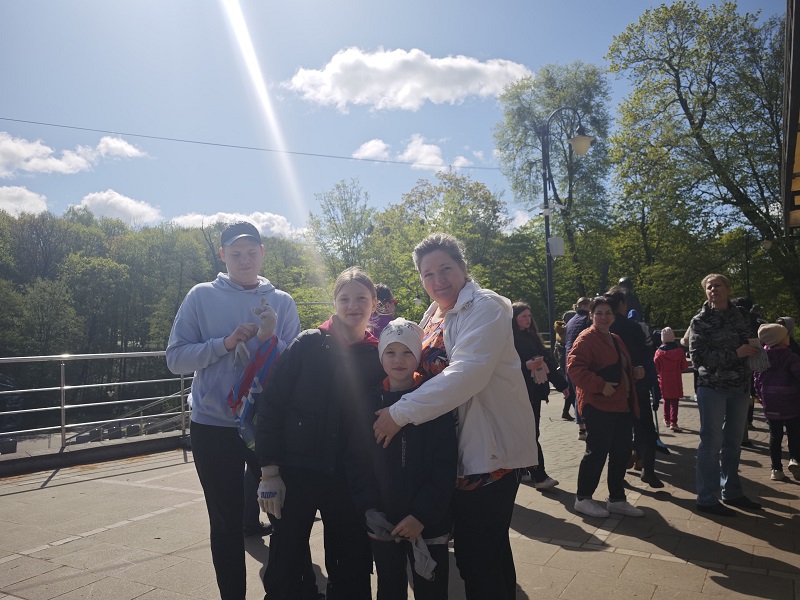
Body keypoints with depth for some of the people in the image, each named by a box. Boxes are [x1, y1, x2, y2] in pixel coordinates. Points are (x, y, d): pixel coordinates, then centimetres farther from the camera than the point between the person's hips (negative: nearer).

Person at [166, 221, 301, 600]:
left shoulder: (281, 302, 3)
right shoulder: (202, 296, 0)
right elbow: (176, 359, -6)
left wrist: (274, 342, -18)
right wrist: (225, 343, -18)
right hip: (213, 426, -1)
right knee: (226, 523, 8)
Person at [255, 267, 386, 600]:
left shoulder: (378, 355, -1)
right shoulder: (307, 345, -7)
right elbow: (269, 406, -7)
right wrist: (269, 472, -9)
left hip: (350, 479, 2)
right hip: (297, 472, -2)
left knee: (353, 569, 13)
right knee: (284, 568, 10)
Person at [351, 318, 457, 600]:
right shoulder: (369, 401, 1)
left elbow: (445, 465, -10)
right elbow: (358, 460, 2)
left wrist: (422, 515, -15)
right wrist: (368, 507, -8)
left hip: (428, 523, -2)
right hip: (381, 523, 3)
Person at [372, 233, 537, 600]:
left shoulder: (484, 307, -14)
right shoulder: (433, 316, 12)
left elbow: (467, 374, -28)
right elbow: (427, 371, 18)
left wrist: (400, 413, -26)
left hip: (491, 447, -8)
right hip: (460, 447, 8)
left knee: (477, 556, -2)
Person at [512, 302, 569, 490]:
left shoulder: (532, 336, 15)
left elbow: (547, 359, 15)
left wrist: (561, 384, 15)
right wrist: (526, 365, -28)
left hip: (535, 390, 7)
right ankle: (539, 476, -3)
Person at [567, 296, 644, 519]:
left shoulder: (616, 340, 18)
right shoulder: (586, 339, -10)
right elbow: (574, 368, -21)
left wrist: (633, 403, 20)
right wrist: (600, 385, -25)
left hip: (622, 406, 9)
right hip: (598, 406, -9)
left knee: (622, 452, 12)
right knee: (597, 452, -3)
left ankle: (616, 499, 25)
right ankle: (583, 498, 12)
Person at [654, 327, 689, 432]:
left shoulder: (659, 352, -7)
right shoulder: (679, 351, -8)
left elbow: (655, 367, -3)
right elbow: (685, 366, -3)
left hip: (664, 381, 2)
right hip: (676, 381, -2)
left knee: (666, 400, 18)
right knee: (674, 402, -2)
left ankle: (667, 420, 28)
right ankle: (673, 422, -13)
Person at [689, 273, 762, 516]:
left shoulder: (738, 316, 8)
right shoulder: (700, 321, -6)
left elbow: (744, 347, 19)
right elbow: (698, 356, -14)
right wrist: (735, 353, -20)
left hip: (739, 388, 5)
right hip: (712, 388, -5)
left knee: (733, 443, 12)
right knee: (712, 443, -2)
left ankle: (731, 492, 25)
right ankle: (707, 498, 6)